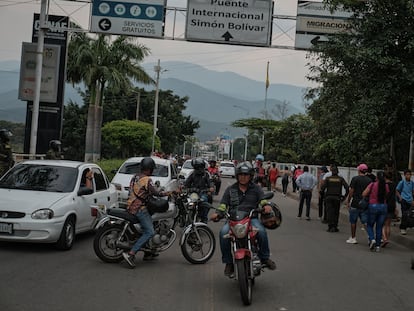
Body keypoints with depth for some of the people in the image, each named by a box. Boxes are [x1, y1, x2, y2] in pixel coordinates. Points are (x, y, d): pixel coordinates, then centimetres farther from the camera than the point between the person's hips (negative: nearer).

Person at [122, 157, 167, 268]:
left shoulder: (135, 177, 13)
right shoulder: (147, 179, -14)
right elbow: (155, 193, -19)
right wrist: (168, 193, -5)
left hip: (131, 207, 10)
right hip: (139, 209, -10)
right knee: (150, 232, -14)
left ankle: (148, 253, 24)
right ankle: (131, 253, -22)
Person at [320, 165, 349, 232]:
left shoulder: (328, 178, 1)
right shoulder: (341, 179, 2)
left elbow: (322, 187, -8)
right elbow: (347, 187, -6)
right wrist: (345, 196, 3)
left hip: (329, 197, 0)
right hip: (337, 197, 0)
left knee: (329, 212, 2)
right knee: (336, 212, 9)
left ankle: (330, 227, -3)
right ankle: (334, 227, 6)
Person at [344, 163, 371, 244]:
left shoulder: (355, 179, -8)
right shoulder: (369, 180, 4)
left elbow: (351, 191, -9)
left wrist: (348, 201, -1)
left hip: (355, 204, -3)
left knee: (353, 222, 10)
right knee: (365, 222, 4)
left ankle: (353, 238, 16)